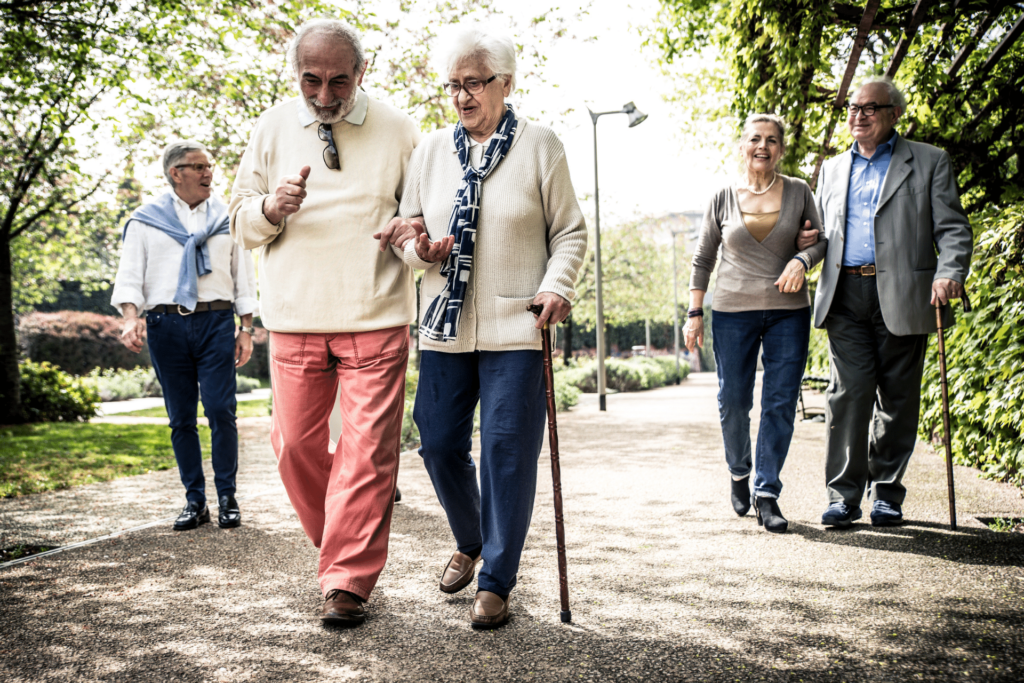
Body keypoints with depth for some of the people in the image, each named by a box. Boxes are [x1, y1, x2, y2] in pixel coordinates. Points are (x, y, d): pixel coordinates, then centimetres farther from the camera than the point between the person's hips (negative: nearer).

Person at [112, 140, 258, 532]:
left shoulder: (227, 218, 14)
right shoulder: (145, 220, 10)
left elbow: (244, 277, 14)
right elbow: (130, 276, 4)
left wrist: (246, 329, 6)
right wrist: (131, 317, -14)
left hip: (216, 323, 0)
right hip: (166, 324, 0)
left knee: (221, 410, -8)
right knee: (181, 417, 4)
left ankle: (227, 498, 4)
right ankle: (195, 501, 13)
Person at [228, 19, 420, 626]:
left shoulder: (397, 130, 4)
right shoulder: (274, 127, 9)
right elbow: (241, 222, 13)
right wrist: (272, 206, -11)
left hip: (375, 320, -2)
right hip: (296, 319, 3)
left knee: (367, 451, -6)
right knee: (296, 444, 6)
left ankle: (348, 582, 3)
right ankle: (339, 541, 31)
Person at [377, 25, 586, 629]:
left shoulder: (540, 146, 1)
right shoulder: (431, 150, 10)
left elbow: (570, 231, 2)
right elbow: (408, 230, 15)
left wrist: (558, 285, -14)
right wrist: (420, 249, -8)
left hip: (515, 329, -4)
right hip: (445, 327, 4)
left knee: (508, 451, -3)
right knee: (439, 443, 8)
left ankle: (497, 582, 10)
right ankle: (469, 543, 35)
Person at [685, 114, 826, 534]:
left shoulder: (799, 192, 5)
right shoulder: (723, 199, 4)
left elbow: (819, 242, 13)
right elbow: (703, 259, 8)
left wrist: (802, 258, -10)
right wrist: (694, 313, 3)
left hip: (788, 312, 1)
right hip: (733, 311, 0)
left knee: (781, 403, -2)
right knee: (733, 401, 3)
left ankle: (767, 494, 8)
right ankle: (738, 473, 30)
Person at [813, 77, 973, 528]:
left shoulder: (929, 163, 9)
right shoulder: (833, 169, 20)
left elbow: (952, 228, 1)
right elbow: (821, 233, 25)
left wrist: (949, 273, -17)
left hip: (902, 298, -2)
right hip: (846, 296, 2)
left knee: (897, 397, 3)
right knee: (849, 391, -7)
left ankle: (887, 493, 15)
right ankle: (843, 495, -1)